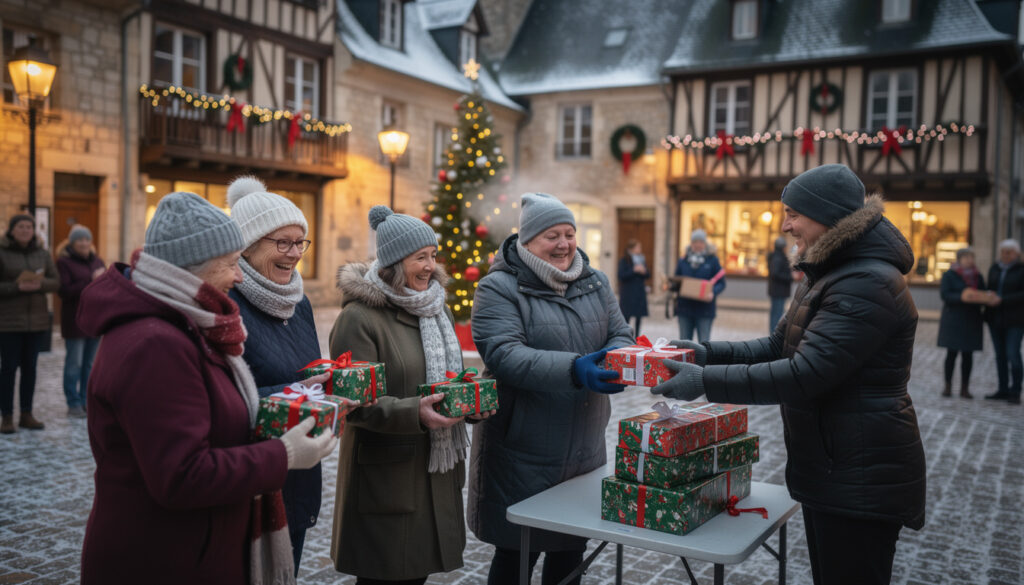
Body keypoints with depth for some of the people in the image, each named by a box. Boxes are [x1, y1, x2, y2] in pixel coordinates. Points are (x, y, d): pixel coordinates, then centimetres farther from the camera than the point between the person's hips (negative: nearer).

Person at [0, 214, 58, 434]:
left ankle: (26, 415, 17)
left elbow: (55, 281, 5)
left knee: (30, 367, 9)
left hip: (37, 319, 4)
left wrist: (40, 284, -14)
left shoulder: (42, 254, 7)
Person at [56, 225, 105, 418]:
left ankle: (86, 401, 17)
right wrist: (90, 282, -18)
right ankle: (73, 404, 7)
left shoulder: (96, 260, 14)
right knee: (74, 363, 0)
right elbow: (64, 291, -13)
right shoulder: (64, 262, -3)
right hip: (75, 321, -5)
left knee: (90, 363, 9)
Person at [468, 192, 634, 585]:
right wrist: (573, 370, -35)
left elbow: (621, 336, 6)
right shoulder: (499, 288, -9)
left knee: (571, 553, 17)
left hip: (585, 449, 5)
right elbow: (503, 353, -22)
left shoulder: (595, 283, 9)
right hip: (522, 453, -5)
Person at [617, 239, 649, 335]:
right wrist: (634, 270, -21)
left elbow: (648, 276, 12)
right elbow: (621, 275, -16)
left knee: (639, 318, 7)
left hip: (640, 293, 6)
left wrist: (644, 272, -10)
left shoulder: (642, 260, 12)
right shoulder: (624, 261, -6)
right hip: (628, 293, -6)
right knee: (626, 317, -6)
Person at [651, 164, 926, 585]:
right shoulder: (825, 277, 13)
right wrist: (708, 353, 0)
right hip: (828, 468, 10)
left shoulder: (869, 283, -22)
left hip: (862, 480, -10)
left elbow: (803, 374, -28)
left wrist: (707, 381, -25)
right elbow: (778, 347, 14)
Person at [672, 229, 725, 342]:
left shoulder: (712, 260, 1)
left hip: (705, 309, -3)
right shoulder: (683, 261, 9)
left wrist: (713, 292, -19)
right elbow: (676, 283, 14)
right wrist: (670, 287, -9)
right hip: (684, 308, 3)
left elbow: (721, 283, 0)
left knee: (704, 343, -3)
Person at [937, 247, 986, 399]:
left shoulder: (977, 276, 13)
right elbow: (944, 294, -11)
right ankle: (948, 386, 6)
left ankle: (965, 388, 8)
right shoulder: (949, 275, -1)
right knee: (952, 352, -3)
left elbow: (983, 295, 16)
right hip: (953, 319, -4)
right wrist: (961, 297, -27)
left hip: (972, 320, 4)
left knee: (968, 354, 2)